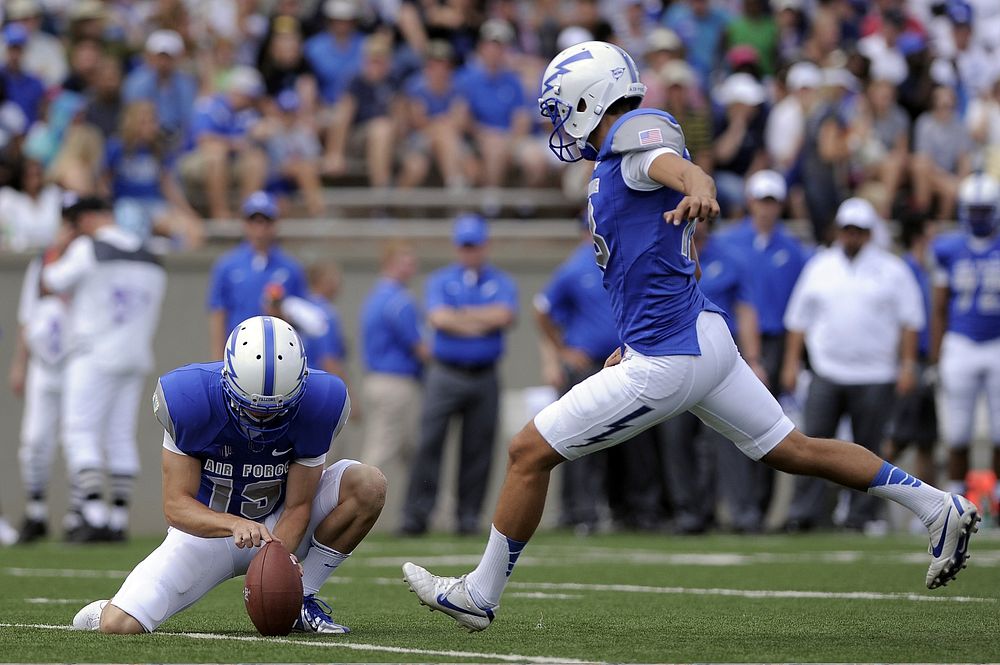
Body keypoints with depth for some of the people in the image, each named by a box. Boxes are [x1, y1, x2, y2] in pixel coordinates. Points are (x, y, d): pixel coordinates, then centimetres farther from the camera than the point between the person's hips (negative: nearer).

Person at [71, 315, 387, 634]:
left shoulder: (318, 403, -22)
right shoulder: (190, 400, -26)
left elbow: (297, 508, -16)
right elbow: (176, 506, -23)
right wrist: (235, 524, -42)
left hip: (278, 527, 2)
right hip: (207, 526, -2)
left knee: (368, 485, -24)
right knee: (119, 626, -21)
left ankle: (300, 601, -11)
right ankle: (109, 611, 19)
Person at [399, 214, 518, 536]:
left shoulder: (502, 283, 10)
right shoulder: (440, 280, 9)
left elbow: (505, 316, -9)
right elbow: (438, 318, -9)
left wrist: (461, 314, -5)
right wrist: (482, 321, -7)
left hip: (484, 377, 1)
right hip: (445, 375, -1)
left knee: (478, 449, 1)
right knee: (429, 444, -8)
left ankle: (469, 516, 8)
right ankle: (416, 516, -7)